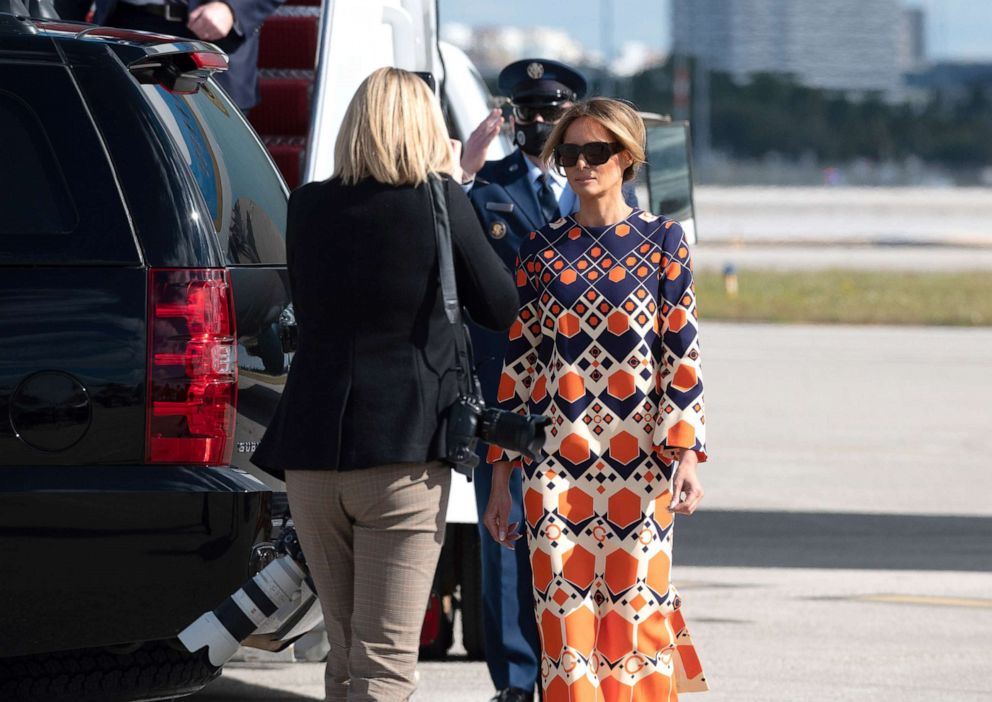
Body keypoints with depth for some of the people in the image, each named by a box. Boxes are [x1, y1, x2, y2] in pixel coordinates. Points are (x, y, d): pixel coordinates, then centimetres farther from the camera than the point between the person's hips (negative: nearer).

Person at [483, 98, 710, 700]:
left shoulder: (661, 240, 4)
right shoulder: (541, 248, 8)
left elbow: (683, 355, 1)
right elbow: (519, 363, 10)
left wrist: (687, 453, -10)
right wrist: (501, 478, 8)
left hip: (639, 465, -2)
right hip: (556, 467, 2)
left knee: (634, 612, -3)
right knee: (565, 622, -3)